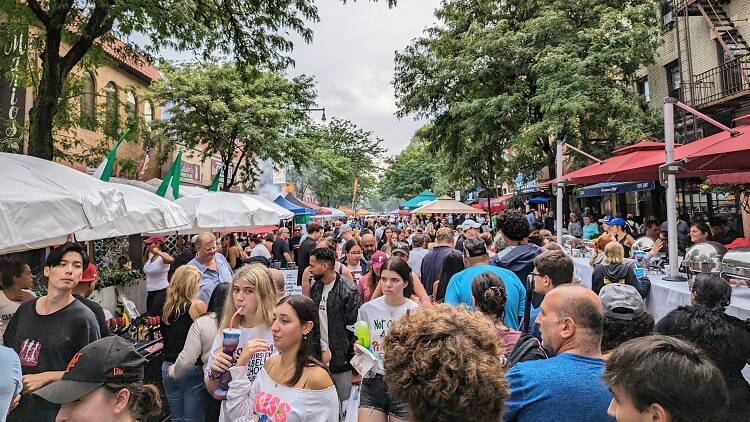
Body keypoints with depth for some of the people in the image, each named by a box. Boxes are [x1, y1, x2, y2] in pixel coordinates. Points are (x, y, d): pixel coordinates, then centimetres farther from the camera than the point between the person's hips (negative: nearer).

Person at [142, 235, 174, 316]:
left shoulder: (162, 256, -14)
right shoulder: (150, 256, 10)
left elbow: (170, 260, -37)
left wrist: (158, 252, -42)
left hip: (161, 291, -9)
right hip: (150, 292, 9)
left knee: (154, 316, -14)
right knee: (149, 315, 12)